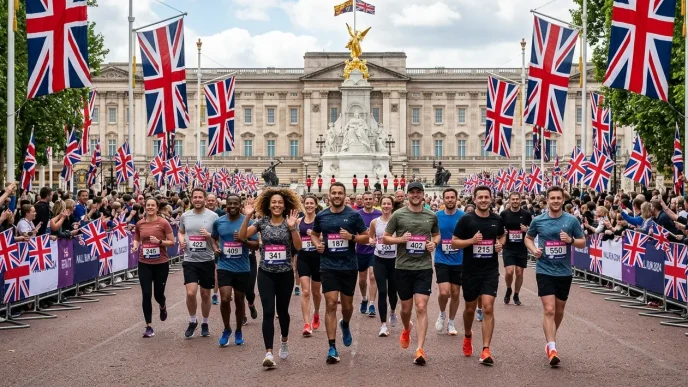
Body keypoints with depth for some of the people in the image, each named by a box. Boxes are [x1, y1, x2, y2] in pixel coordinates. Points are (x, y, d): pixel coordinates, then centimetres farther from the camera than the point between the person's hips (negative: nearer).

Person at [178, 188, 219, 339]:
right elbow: (180, 232, 20)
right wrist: (181, 241, -1)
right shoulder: (185, 216, 4)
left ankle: (205, 323, 28)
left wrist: (209, 235, -19)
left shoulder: (213, 216, -4)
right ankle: (192, 321, 12)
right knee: (191, 293, -12)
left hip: (207, 261, -1)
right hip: (190, 261, 1)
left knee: (205, 295, 10)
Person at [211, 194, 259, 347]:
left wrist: (243, 240, -21)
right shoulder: (218, 222, 2)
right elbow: (214, 238, 21)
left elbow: (256, 245, -3)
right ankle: (227, 329, 11)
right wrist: (216, 247, 0)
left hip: (242, 269, 0)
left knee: (239, 301, 11)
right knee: (225, 299, -12)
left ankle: (238, 331, 29)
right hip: (224, 267, 0)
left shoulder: (248, 222, -4)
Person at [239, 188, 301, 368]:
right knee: (268, 312, -9)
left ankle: (284, 341, 41)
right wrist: (247, 217, -18)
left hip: (285, 273, 0)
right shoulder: (262, 222, 0)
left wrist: (292, 227, -22)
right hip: (265, 273, 0)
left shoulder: (290, 222, -2)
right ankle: (268, 353, -11)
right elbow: (242, 236, -7)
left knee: (282, 310, 13)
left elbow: (298, 246, -10)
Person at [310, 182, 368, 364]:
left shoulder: (354, 215, -3)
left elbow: (365, 237, 2)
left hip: (349, 266, 0)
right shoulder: (321, 216, 3)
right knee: (331, 304, -8)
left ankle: (345, 325, 49)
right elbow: (314, 234, 19)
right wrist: (317, 244, -2)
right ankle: (332, 348, -5)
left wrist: (352, 237, -17)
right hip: (328, 266, 0)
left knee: (347, 304, 13)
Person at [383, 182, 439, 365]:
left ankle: (420, 349, -9)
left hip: (424, 267, 0)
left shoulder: (431, 216, 4)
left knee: (421, 307, -10)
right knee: (406, 308, 12)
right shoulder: (398, 215, -2)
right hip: (403, 267, 0)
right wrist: (400, 239, -16)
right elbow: (385, 238, 3)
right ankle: (407, 329, 47)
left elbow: (436, 235, 21)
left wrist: (434, 243, -2)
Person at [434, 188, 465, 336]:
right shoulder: (436, 216, -3)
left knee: (455, 293, 8)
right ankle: (442, 314, 17)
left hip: (458, 261, 1)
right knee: (444, 292, -13)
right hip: (441, 261, -1)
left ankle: (451, 322, 27)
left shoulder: (463, 216, -4)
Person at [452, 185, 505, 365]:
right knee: (470, 308, 14)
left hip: (491, 270, 1)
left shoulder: (497, 220, 1)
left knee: (488, 308, -10)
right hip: (471, 271, -1)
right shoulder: (466, 219, -8)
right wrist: (471, 240, -21)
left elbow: (502, 236, 21)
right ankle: (467, 335, 44)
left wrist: (500, 244, -1)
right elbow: (454, 243, -6)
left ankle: (486, 350, -8)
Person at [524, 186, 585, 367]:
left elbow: (583, 243, 4)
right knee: (549, 310, -14)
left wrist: (571, 240, -17)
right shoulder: (538, 221, -2)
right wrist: (534, 250, -7)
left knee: (559, 311, 14)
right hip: (545, 270, -2)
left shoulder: (572, 220, -2)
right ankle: (552, 348, -15)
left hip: (564, 272, 2)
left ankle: (550, 340, 37)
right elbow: (528, 238, 13)